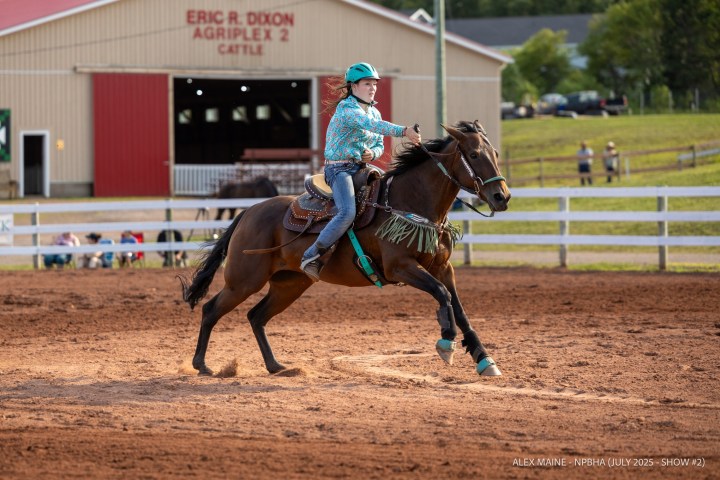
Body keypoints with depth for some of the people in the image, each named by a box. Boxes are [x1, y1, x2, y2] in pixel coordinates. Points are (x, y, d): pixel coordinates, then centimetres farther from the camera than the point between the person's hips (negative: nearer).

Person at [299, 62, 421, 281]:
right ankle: (311, 257, -19)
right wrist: (404, 131, -41)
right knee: (347, 212, -31)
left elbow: (379, 145, 18)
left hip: (362, 168, 9)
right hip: (340, 169, -9)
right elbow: (372, 125, -30)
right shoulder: (346, 109, -13)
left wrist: (373, 153, -8)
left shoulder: (374, 112, 14)